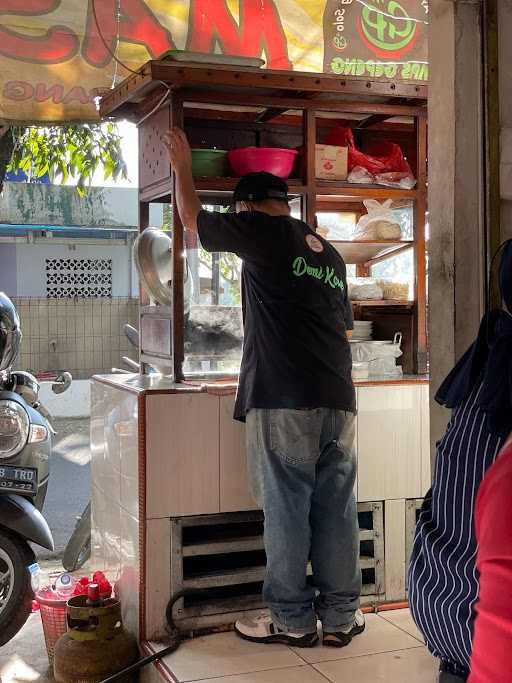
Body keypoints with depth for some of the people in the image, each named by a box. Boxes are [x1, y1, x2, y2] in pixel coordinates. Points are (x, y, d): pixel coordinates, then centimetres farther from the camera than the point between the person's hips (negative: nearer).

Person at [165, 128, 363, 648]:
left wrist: (182, 166, 29)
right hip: (338, 400, 7)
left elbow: (192, 218, 13)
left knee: (285, 509, 1)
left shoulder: (262, 231, 1)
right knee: (336, 508, 8)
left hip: (282, 399, -6)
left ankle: (292, 620, 10)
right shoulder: (329, 254, 21)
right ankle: (340, 617, 15)